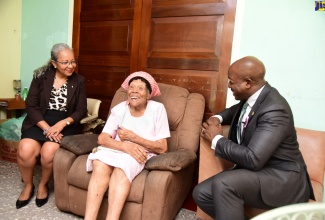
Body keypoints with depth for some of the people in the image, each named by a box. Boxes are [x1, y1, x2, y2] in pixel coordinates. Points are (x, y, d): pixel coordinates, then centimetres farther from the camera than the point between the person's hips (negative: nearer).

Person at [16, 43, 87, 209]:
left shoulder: (79, 81, 2)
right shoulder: (41, 77, 1)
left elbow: (81, 111, -1)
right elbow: (30, 106, -3)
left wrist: (61, 124, -18)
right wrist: (47, 128, -17)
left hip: (65, 124, -1)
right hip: (39, 122, 1)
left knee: (48, 151, -27)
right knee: (25, 150, -25)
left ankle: (43, 185, 6)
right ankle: (28, 186, 6)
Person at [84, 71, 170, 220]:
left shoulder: (157, 109, -8)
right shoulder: (119, 109, 0)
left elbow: (162, 148, -9)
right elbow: (102, 139, -8)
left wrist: (133, 137, -16)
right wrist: (126, 146, -26)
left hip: (142, 154, -2)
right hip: (118, 149, 3)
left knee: (122, 169, -34)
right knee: (100, 165, -29)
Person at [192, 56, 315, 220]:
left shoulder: (274, 109, -25)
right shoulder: (250, 96, 0)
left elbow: (252, 159, -31)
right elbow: (237, 110, 25)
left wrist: (216, 139, -17)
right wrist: (217, 118, 3)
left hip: (281, 178, -8)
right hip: (255, 170, 9)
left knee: (222, 184, -33)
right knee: (201, 193, -3)